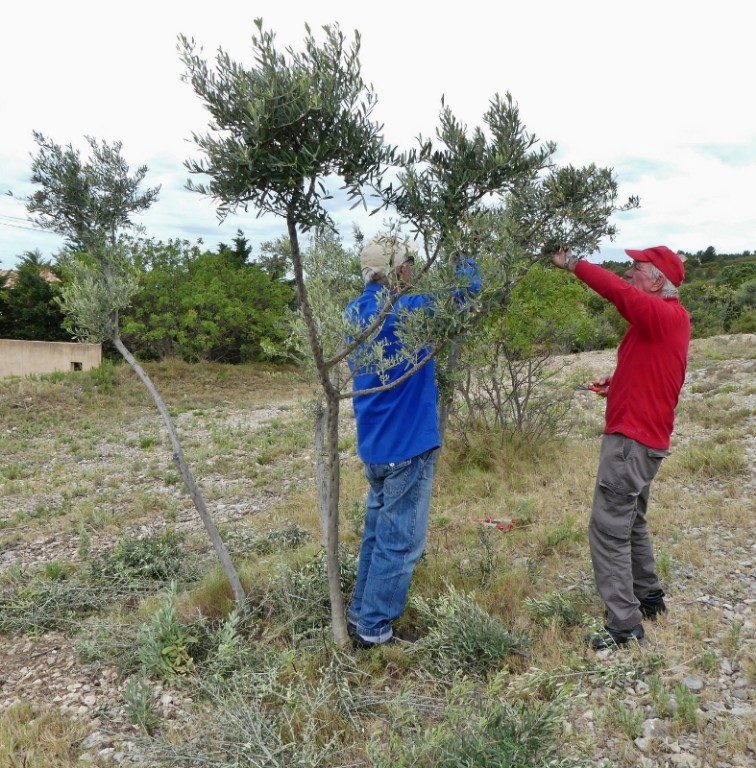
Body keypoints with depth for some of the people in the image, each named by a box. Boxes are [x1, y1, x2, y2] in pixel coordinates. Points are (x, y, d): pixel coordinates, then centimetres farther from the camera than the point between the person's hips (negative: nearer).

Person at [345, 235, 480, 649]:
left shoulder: (354, 313, 6)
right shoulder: (405, 312, -19)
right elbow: (466, 288, -14)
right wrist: (462, 256, 5)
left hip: (376, 444, 9)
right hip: (407, 444, -9)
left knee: (378, 532, 19)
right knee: (399, 541, 3)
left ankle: (360, 614, 30)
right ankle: (373, 630, 14)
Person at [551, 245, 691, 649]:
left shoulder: (664, 314, -15)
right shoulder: (665, 318, 15)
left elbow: (619, 291, -29)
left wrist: (572, 264, -18)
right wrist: (620, 380, 8)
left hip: (632, 438, -11)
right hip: (640, 436, 11)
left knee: (609, 529, -8)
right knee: (630, 522, 22)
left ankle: (624, 625, -2)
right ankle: (649, 597, 37)